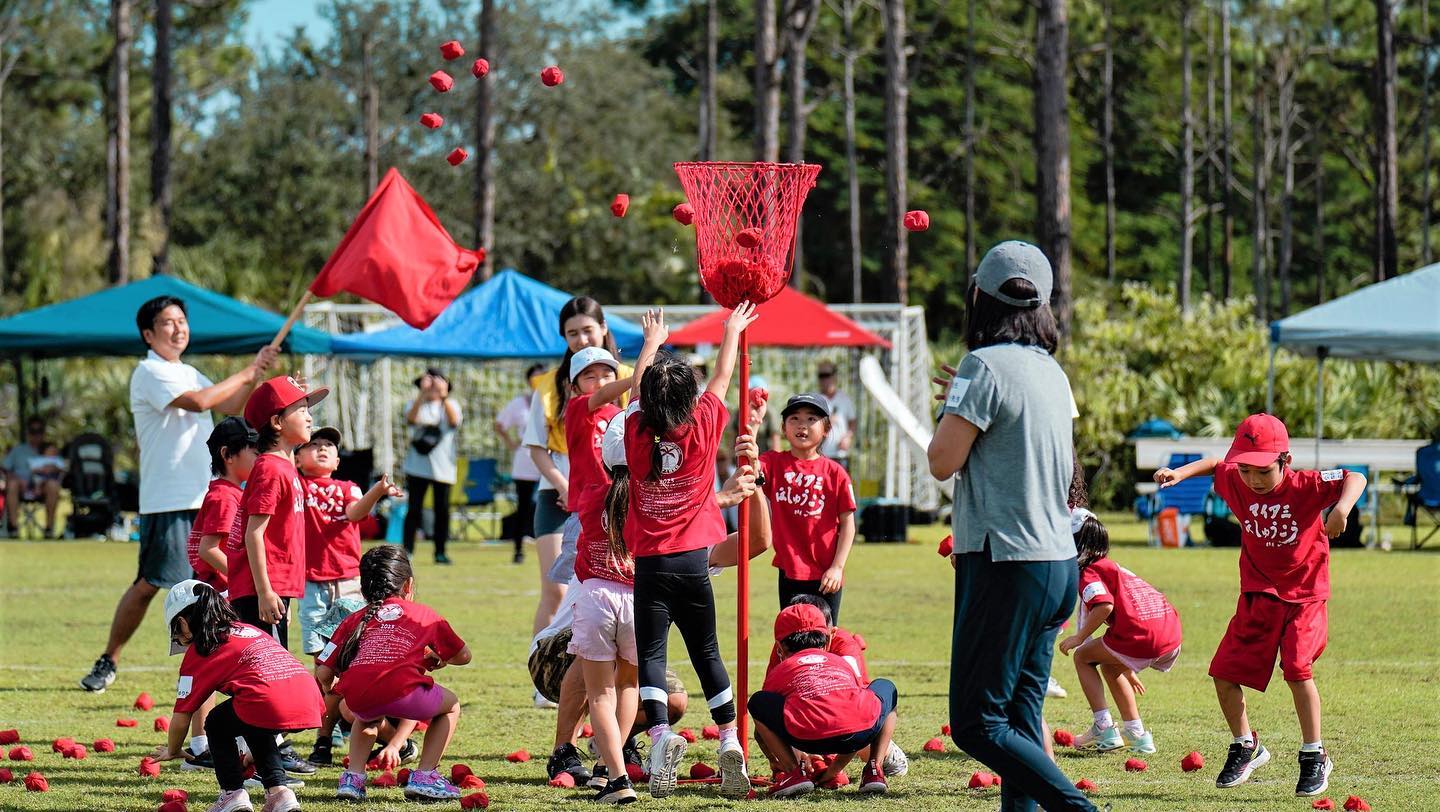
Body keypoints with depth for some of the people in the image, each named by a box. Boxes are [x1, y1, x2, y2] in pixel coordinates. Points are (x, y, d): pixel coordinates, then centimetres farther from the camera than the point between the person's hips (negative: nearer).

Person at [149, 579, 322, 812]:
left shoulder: (197, 653, 13)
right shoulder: (249, 629, 33)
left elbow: (182, 716, 17)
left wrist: (172, 751, 37)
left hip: (269, 703, -7)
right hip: (309, 700, 7)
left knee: (217, 726, 21)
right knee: (255, 730, 35)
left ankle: (233, 793, 12)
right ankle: (277, 790, 21)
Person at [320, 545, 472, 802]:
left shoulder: (354, 620, 27)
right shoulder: (423, 614, 25)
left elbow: (323, 674, 19)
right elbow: (463, 656, 33)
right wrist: (437, 658, 56)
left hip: (357, 697, 3)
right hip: (403, 693, -3)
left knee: (365, 716, 40)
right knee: (451, 705, 28)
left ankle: (353, 777, 18)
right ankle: (424, 776, 14)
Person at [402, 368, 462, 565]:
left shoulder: (451, 404, 8)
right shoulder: (417, 403, 7)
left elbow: (454, 421, -14)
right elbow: (411, 418, -15)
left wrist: (443, 396, -25)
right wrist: (423, 394, -25)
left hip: (443, 466, 1)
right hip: (417, 465, -1)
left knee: (442, 510, 2)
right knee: (414, 509, -6)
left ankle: (440, 552, 10)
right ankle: (407, 550, -6)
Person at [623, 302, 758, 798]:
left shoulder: (637, 432, -3)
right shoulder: (703, 428, -4)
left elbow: (636, 390, 17)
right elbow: (721, 379, 13)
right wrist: (732, 333, 30)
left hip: (650, 562, -1)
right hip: (694, 558, 1)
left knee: (650, 653, -3)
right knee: (706, 653, 12)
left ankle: (660, 734, -25)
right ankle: (730, 741, 6)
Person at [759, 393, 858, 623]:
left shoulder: (835, 472, -2)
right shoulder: (774, 463, 1)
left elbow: (847, 524, 0)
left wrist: (837, 567, -7)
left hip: (826, 575, -1)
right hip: (791, 572, 1)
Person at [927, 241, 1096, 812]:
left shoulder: (986, 366, -12)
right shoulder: (1052, 372, 12)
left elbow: (943, 461, -12)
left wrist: (950, 405, 7)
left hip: (1006, 566, -8)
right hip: (1060, 565, 8)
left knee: (977, 725, -7)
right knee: (1021, 717, 12)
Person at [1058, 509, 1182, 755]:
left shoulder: (1090, 572, 3)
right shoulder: (1115, 568, 32)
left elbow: (1104, 605, -17)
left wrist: (1078, 638, -5)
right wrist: (1128, 671, 47)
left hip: (1140, 638, -8)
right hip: (1172, 637, 8)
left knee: (1083, 657, 15)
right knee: (1109, 664, 30)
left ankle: (1104, 729, 7)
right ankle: (1135, 732, 25)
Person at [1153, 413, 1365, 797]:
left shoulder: (1305, 485, -19)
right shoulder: (1236, 484, -7)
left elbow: (1354, 479, -28)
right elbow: (1214, 464, 14)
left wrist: (1342, 508, -47)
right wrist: (1179, 473, -1)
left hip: (1304, 594, -5)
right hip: (1258, 595, 5)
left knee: (1298, 667, -23)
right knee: (1225, 673, 1)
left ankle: (1314, 756, -8)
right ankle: (1245, 747, 25)